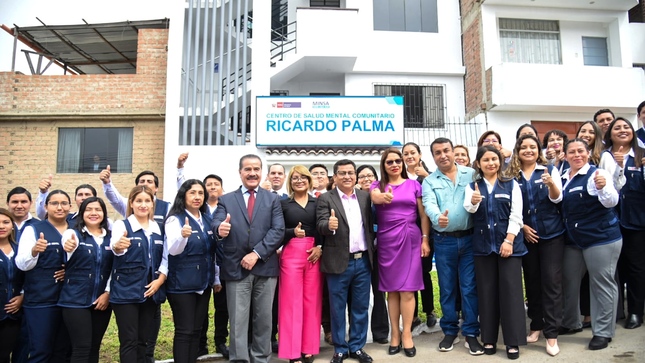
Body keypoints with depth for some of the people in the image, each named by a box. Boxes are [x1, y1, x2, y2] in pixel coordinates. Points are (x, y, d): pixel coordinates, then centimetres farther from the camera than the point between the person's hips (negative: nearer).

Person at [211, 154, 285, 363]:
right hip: (236, 268, 0)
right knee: (238, 322, 5)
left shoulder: (273, 200, 7)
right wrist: (220, 229, -34)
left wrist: (257, 253, -15)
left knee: (263, 320, 11)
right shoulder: (226, 200, 7)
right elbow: (216, 224, -10)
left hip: (265, 268, 1)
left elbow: (278, 230, -5)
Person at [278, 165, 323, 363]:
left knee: (312, 301, 6)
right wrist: (293, 232, -18)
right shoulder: (283, 203, 4)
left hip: (314, 254, 1)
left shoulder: (317, 202, 6)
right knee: (292, 301, 0)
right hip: (291, 254, -1)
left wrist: (320, 247, -8)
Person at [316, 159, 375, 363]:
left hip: (363, 261, 3)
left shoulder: (365, 197, 8)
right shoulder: (325, 199, -2)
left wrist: (372, 250, 3)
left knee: (361, 307, 12)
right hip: (339, 262, -3)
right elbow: (320, 225, -13)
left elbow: (370, 224, 10)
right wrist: (329, 225, -34)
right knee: (338, 308, 8)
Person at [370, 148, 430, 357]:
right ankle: (395, 334, 15)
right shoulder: (377, 185, 5)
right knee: (391, 289, 6)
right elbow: (375, 197, -20)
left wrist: (425, 239, -3)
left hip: (410, 239, -1)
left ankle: (406, 334, 9)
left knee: (407, 289, -1)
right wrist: (383, 197, -43)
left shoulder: (413, 185, 6)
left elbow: (423, 214, 5)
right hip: (386, 241, 1)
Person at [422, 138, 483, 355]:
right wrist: (438, 217, -34)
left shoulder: (471, 174, 4)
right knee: (447, 288, 11)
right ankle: (450, 332, 25)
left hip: (469, 238, 0)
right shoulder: (429, 181, 3)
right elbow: (429, 205, -14)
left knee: (469, 287, 5)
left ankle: (471, 334, 17)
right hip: (444, 241, 1)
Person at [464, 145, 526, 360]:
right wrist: (474, 202, -34)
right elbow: (468, 208, -12)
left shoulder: (511, 184, 4)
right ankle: (488, 338, 17)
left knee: (510, 290, 0)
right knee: (487, 291, 7)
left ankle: (513, 341, 9)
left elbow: (516, 215, -2)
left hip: (509, 243, -1)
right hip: (483, 245, 1)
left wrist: (509, 240, -12)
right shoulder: (472, 186, 6)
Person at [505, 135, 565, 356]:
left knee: (551, 281, -2)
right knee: (531, 281, 10)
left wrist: (550, 184, -32)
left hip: (552, 234, -1)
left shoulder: (550, 170, 0)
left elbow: (557, 198, -12)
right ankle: (536, 325, 25)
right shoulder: (511, 175, 1)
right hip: (525, 235, 2)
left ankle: (551, 334, 4)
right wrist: (522, 226, -7)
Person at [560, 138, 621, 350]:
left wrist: (603, 188, -40)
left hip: (601, 238, -7)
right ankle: (570, 322, 33)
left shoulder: (597, 174, -10)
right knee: (568, 282, 15)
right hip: (573, 239, 7)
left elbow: (611, 202, -22)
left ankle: (603, 332, 16)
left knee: (602, 284, 3)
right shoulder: (564, 178, 8)